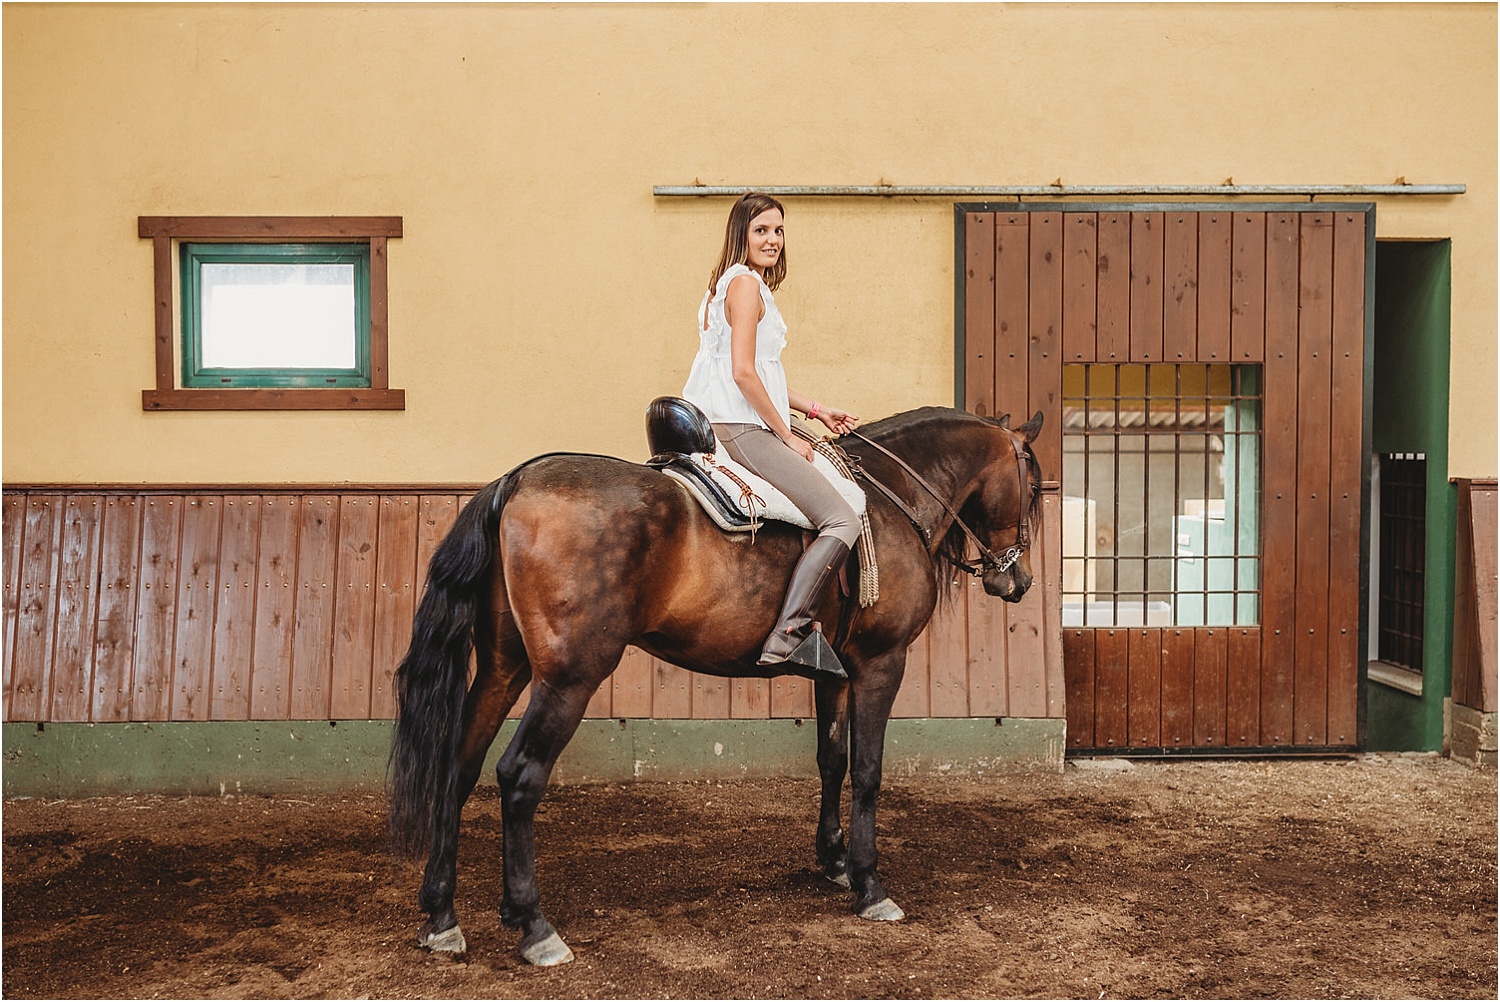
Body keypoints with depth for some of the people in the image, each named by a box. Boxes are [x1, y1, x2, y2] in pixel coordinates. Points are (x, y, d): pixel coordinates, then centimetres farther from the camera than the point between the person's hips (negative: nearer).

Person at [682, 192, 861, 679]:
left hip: (725, 428, 11)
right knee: (843, 521, -15)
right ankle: (786, 634, -24)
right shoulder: (745, 283, -10)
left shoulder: (744, 284, 22)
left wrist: (817, 410, 20)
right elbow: (743, 372, -19)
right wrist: (788, 436, -13)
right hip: (743, 431, -11)